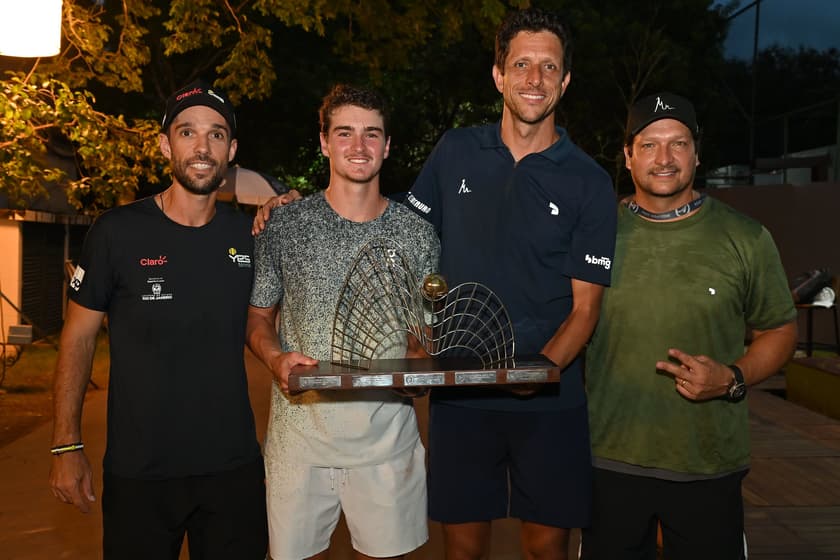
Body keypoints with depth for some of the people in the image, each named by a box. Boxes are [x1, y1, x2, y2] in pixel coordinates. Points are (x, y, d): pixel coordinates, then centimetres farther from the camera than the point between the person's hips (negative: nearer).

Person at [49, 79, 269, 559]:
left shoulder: (250, 234, -1)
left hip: (234, 466, 3)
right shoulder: (118, 232, -9)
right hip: (139, 472, -2)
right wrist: (67, 446, -5)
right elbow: (78, 338, -3)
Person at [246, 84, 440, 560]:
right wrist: (276, 358, -13)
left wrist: (418, 359, -11)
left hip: (387, 432, 1)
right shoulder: (284, 226, -1)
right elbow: (257, 316, 7)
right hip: (300, 429, 0)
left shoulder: (417, 234, 2)